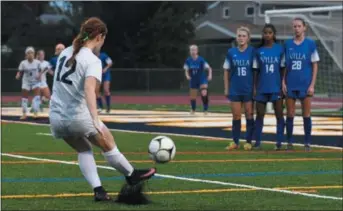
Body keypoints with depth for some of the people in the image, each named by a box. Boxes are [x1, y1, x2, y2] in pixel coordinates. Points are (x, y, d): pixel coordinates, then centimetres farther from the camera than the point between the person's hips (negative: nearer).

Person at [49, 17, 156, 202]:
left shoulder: (65, 53, 8)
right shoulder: (92, 60, -14)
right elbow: (89, 88, -31)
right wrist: (95, 121, -41)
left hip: (56, 117, 7)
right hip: (78, 117, -7)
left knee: (84, 150, 25)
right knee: (108, 145, 17)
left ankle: (98, 190, 12)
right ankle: (132, 175, 36)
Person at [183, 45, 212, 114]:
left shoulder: (201, 60, -13)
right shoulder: (188, 61, -4)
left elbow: (209, 68, -8)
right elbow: (186, 70, 6)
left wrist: (210, 75, -23)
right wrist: (187, 75, -14)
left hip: (202, 80, -4)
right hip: (193, 81, 4)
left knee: (204, 94, -26)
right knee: (192, 96, 12)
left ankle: (205, 109, -15)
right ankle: (193, 109, 37)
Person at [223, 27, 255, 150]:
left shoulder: (252, 52, -3)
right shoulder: (231, 52, 2)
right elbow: (226, 71, 8)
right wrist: (226, 88, 5)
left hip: (249, 89, -2)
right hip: (235, 90, 2)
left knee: (249, 115, 4)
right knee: (236, 116, 5)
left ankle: (249, 141, 12)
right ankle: (235, 142, 11)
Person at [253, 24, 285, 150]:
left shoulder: (280, 49, 1)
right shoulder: (259, 51, 6)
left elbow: (283, 69, 3)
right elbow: (257, 71, 10)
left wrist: (283, 86, -2)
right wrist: (255, 88, 4)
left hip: (276, 87, -2)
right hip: (262, 88, 2)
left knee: (279, 114, -1)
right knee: (259, 114, 5)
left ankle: (279, 142, 3)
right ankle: (257, 142, 11)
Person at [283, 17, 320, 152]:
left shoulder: (310, 44, 0)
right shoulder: (287, 44, 5)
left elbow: (315, 65, 1)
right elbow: (284, 65, 10)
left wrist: (312, 85, -5)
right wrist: (283, 82, 1)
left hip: (305, 85, -2)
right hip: (290, 85, 2)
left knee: (306, 115, 3)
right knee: (290, 115, 4)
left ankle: (307, 143, 10)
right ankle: (289, 142, 11)